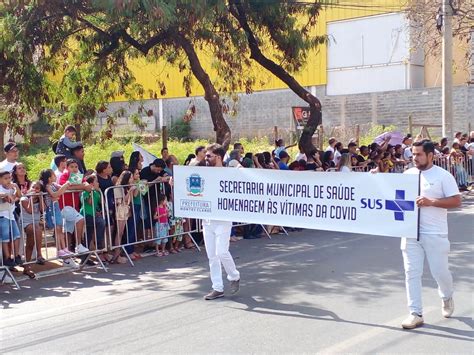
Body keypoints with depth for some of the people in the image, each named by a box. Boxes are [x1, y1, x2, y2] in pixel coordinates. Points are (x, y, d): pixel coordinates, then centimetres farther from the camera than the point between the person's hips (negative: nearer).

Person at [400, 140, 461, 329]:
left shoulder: (443, 176, -7)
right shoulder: (407, 174, 7)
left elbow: (456, 201, -10)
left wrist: (431, 202, -20)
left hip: (435, 234, -4)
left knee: (440, 271, 6)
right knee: (412, 273, 1)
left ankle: (447, 297, 39)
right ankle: (416, 314, 9)